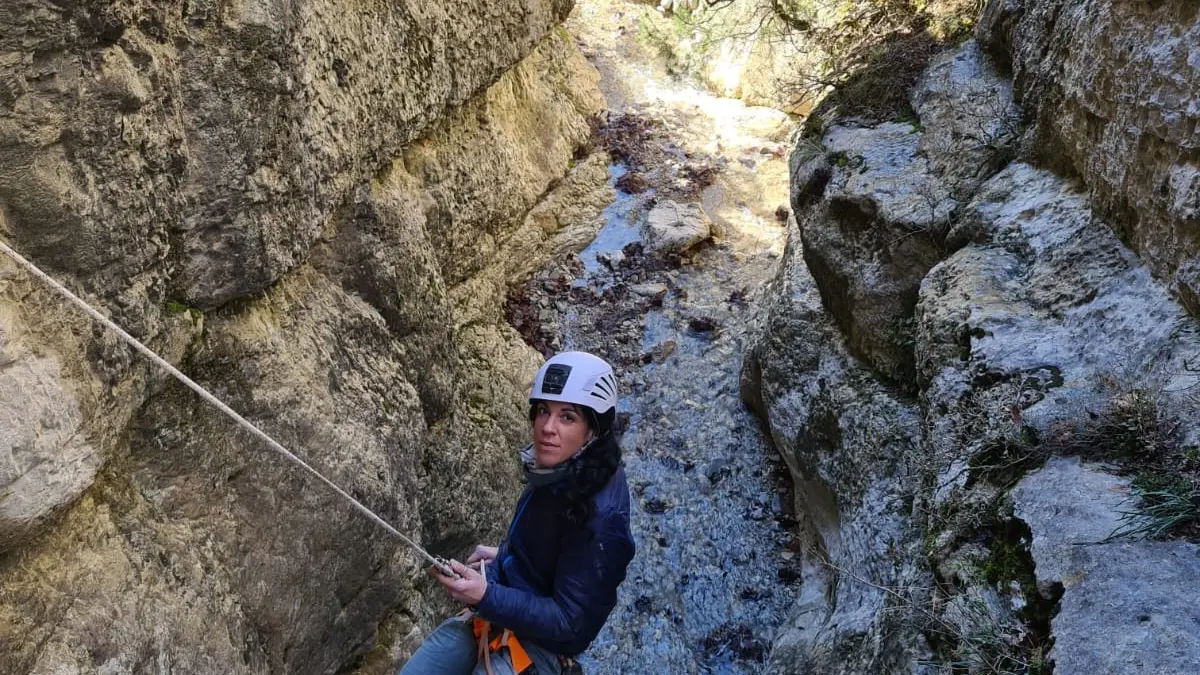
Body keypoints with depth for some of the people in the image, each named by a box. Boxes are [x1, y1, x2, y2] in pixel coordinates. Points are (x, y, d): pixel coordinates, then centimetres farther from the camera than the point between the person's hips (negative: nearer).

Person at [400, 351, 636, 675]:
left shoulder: (601, 515, -29)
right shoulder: (556, 471, -6)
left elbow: (569, 622, -24)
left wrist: (485, 597, -30)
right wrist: (502, 555, 13)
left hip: (538, 644, -7)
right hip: (494, 615, 8)